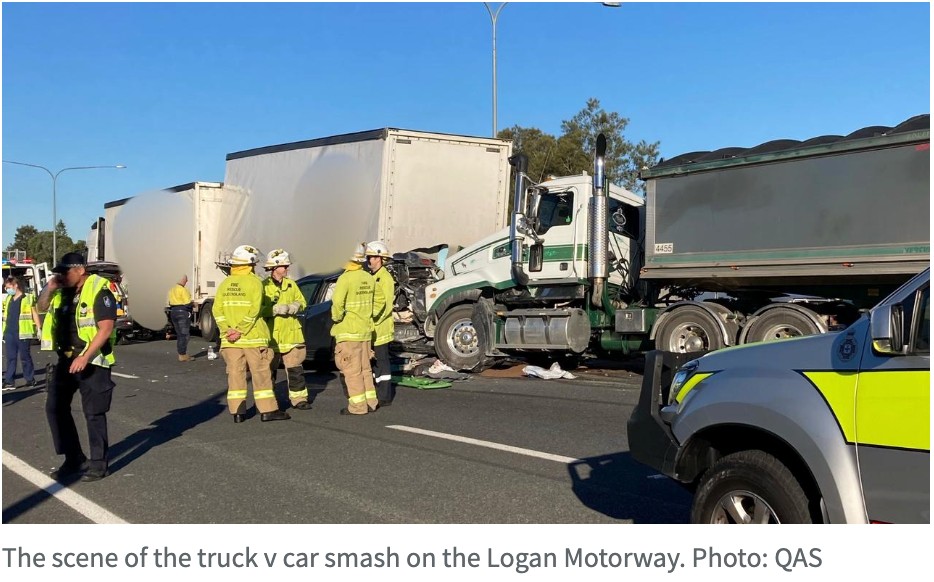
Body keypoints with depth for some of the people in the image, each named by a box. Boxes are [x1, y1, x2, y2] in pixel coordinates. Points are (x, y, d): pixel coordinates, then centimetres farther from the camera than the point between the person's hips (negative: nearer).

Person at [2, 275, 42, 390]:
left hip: (22, 333, -6)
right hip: (9, 333, 6)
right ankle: (9, 382, 7)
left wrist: (39, 329, -9)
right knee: (10, 358, 5)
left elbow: (35, 314, -3)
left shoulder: (28, 298, -3)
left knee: (25, 357, 2)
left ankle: (30, 379, 12)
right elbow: (6, 316, 20)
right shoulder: (8, 299, 15)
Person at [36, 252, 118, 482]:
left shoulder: (98, 290, -15)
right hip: (66, 359, 8)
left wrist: (85, 357, -25)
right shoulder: (63, 292, 8)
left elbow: (106, 329, -21)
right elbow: (41, 308, 22)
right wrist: (50, 288, 2)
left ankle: (98, 464, 11)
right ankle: (74, 459, 20)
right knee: (55, 407, 10)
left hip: (92, 361, -8)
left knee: (93, 413, -1)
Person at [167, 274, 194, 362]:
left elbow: (170, 303, 16)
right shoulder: (183, 290, -14)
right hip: (183, 312, -8)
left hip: (173, 312, 8)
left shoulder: (172, 289, 13)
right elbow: (188, 304, -16)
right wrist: (193, 305, 2)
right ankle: (182, 355, -3)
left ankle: (181, 354, 19)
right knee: (184, 334, -3)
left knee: (179, 334, 14)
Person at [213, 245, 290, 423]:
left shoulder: (225, 283, 8)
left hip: (230, 339, 5)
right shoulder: (254, 282, -7)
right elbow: (254, 311, -17)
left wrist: (227, 330, -6)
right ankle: (267, 410, 4)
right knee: (261, 374, 2)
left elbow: (217, 310, 0)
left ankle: (237, 412, 11)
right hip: (253, 337, -4)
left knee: (235, 374, 9)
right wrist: (240, 331, -14)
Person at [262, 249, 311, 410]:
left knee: (295, 369, 4)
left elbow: (302, 303, 11)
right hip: (271, 335, -4)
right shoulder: (264, 286, -5)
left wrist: (293, 307, -9)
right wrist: (276, 309, -22)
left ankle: (299, 398, 11)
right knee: (269, 370, 7)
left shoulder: (291, 284, 12)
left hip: (291, 334, 4)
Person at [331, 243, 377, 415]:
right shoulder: (369, 278, 5)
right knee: (365, 368, 16)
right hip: (365, 330, 7)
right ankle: (370, 402, 22)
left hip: (348, 331, -7)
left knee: (352, 370, 0)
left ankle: (358, 406, 4)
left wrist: (336, 318, -7)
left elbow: (337, 303, -24)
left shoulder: (346, 278, -16)